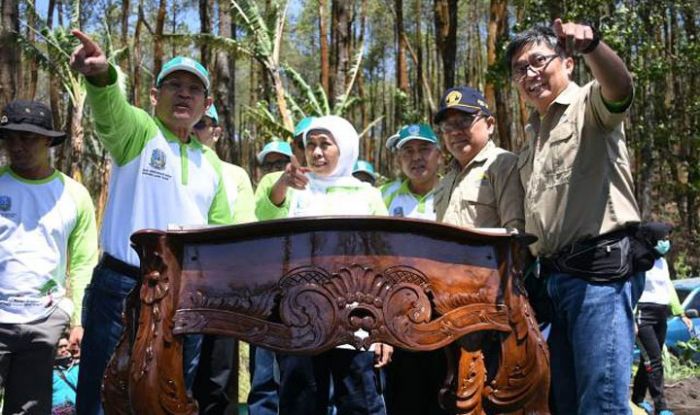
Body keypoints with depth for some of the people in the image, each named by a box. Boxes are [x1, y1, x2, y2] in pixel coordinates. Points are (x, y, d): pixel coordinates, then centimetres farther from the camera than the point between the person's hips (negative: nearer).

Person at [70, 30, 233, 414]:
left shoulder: (211, 162, 13)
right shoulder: (136, 129, -3)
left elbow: (221, 232, 21)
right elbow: (108, 108, -27)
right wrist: (101, 75, -49)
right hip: (122, 289, -5)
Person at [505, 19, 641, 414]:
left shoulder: (590, 105, 1)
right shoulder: (534, 137, 23)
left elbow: (620, 87, -25)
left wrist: (590, 43, -44)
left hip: (600, 267, -8)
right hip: (552, 276, 8)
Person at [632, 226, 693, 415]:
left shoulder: (662, 262, 15)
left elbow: (669, 289, 22)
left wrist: (681, 314, 21)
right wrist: (631, 319, -22)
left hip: (660, 317, 8)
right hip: (643, 315, -8)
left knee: (649, 360, 13)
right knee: (654, 362, -11)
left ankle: (638, 398, 24)